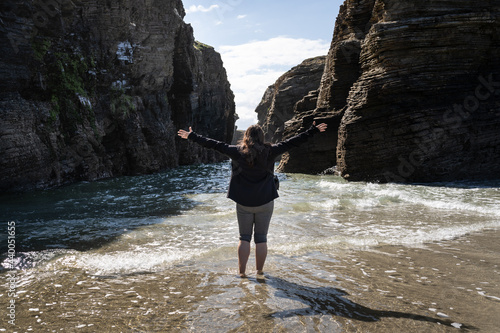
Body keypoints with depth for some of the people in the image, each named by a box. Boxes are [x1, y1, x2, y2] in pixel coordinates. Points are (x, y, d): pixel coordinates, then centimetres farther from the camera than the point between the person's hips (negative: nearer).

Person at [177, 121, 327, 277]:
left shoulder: (236, 152, -4)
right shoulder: (269, 152, -5)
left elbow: (214, 144, -1)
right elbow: (291, 142, -1)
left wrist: (191, 136, 8)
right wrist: (313, 130, 5)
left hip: (243, 203, 0)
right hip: (265, 202, 0)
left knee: (244, 238, 11)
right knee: (261, 238, 10)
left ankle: (242, 272, 14)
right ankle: (260, 271, 19)